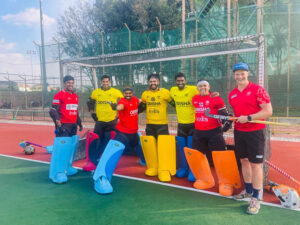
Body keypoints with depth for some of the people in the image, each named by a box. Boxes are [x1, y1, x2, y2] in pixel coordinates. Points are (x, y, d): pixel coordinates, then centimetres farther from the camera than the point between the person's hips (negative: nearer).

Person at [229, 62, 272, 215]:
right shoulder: (232, 94, 7)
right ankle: (248, 190, 31)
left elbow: (268, 111, -15)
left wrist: (248, 118, -20)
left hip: (255, 132, -6)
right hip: (239, 132, 6)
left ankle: (255, 198, 10)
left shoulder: (257, 90, -10)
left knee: (256, 164, -2)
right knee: (244, 161, 15)